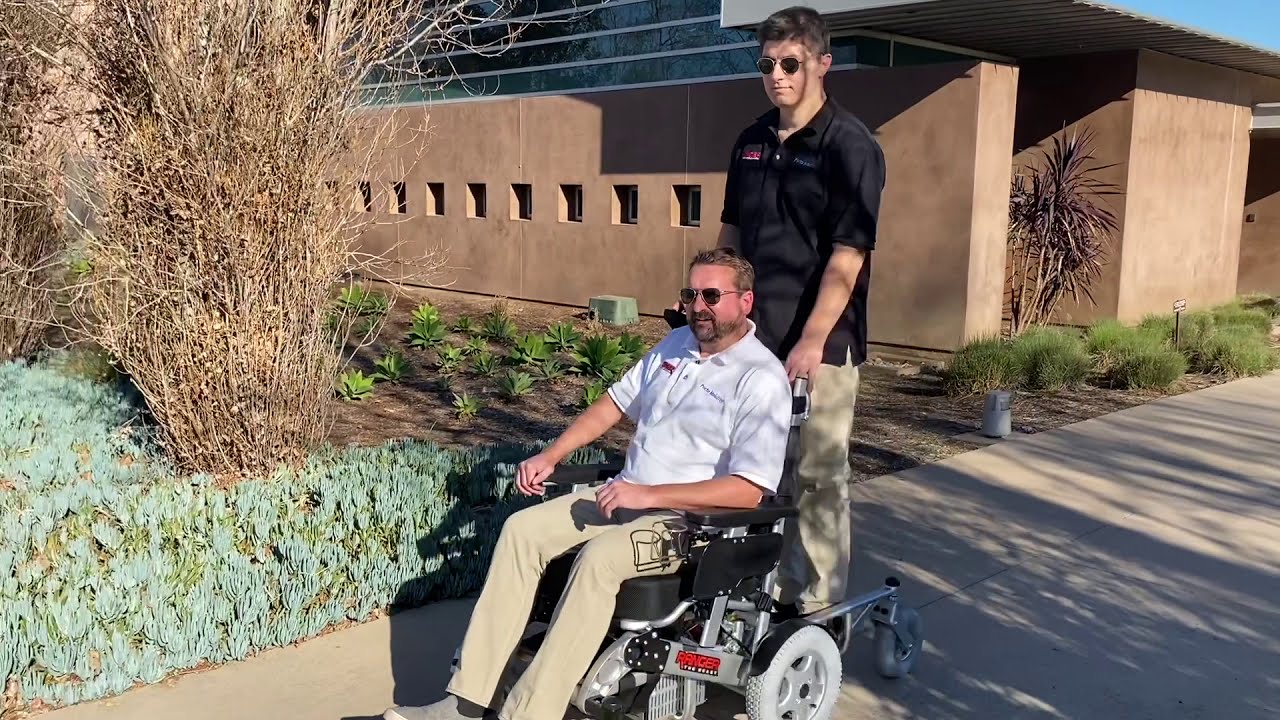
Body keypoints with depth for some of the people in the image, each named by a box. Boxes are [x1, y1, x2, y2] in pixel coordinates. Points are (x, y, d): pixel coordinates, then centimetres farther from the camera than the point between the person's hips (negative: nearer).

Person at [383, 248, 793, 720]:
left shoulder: (763, 380, -13)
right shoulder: (677, 344, 12)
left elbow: (749, 490, -20)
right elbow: (615, 402, 21)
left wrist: (649, 495, -23)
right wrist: (549, 458, 9)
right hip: (626, 495, 8)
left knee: (599, 556, -33)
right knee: (522, 530, -10)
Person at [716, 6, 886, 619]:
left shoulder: (850, 145, -8)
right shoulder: (751, 142, 12)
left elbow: (848, 253, -14)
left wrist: (811, 341, -19)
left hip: (820, 345, -6)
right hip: (753, 335, 7)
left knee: (817, 476, 1)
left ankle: (818, 607, 13)